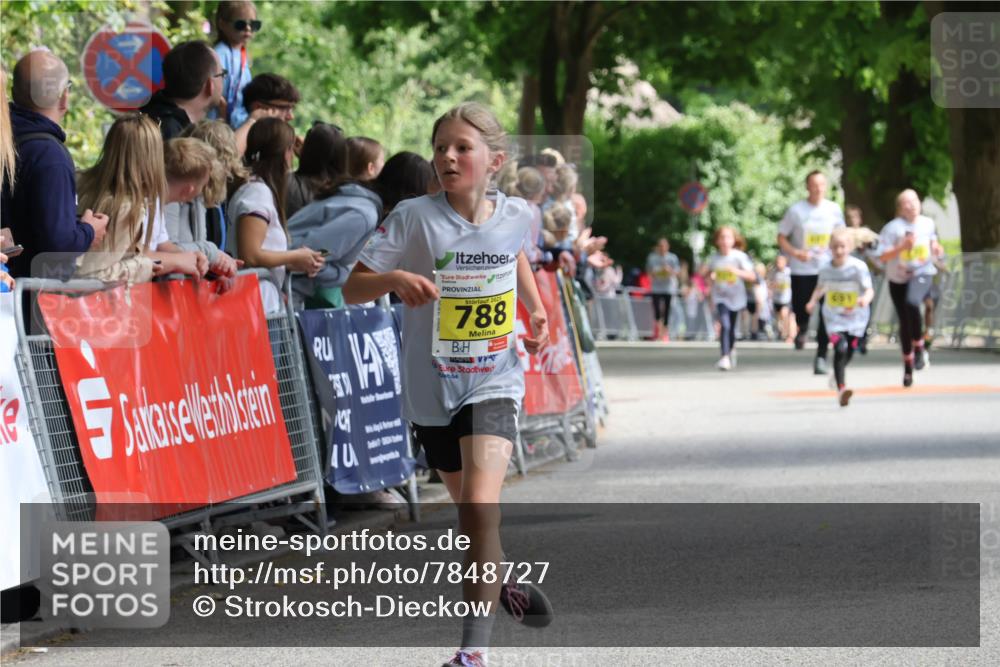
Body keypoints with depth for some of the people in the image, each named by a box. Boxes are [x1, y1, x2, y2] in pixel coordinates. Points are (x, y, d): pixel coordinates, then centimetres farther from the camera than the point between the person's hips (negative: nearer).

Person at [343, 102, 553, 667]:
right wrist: (395, 278, -33)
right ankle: (506, 584, 48)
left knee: (481, 509, -20)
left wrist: (537, 310, 9)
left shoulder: (516, 215, -4)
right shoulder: (415, 218, -12)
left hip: (495, 383, -1)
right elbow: (352, 289, -13)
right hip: (433, 388, 1)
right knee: (471, 510, 18)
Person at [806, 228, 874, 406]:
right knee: (840, 348, -21)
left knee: (848, 352, 14)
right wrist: (813, 300, 1)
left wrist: (866, 299, -38)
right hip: (834, 317, 0)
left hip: (855, 317, 0)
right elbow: (820, 287, 17)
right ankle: (841, 389, -23)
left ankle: (838, 374, 48)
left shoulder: (859, 267, -14)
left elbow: (869, 290, -17)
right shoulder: (826, 269, -3)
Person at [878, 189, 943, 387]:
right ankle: (908, 366, 24)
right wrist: (902, 246, -25)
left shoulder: (928, 224, 1)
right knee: (904, 323, 6)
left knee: (912, 302, -32)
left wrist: (936, 249, -3)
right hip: (898, 279, 0)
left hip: (922, 274, 0)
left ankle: (919, 347, -13)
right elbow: (883, 256, -12)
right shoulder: (893, 228, -10)